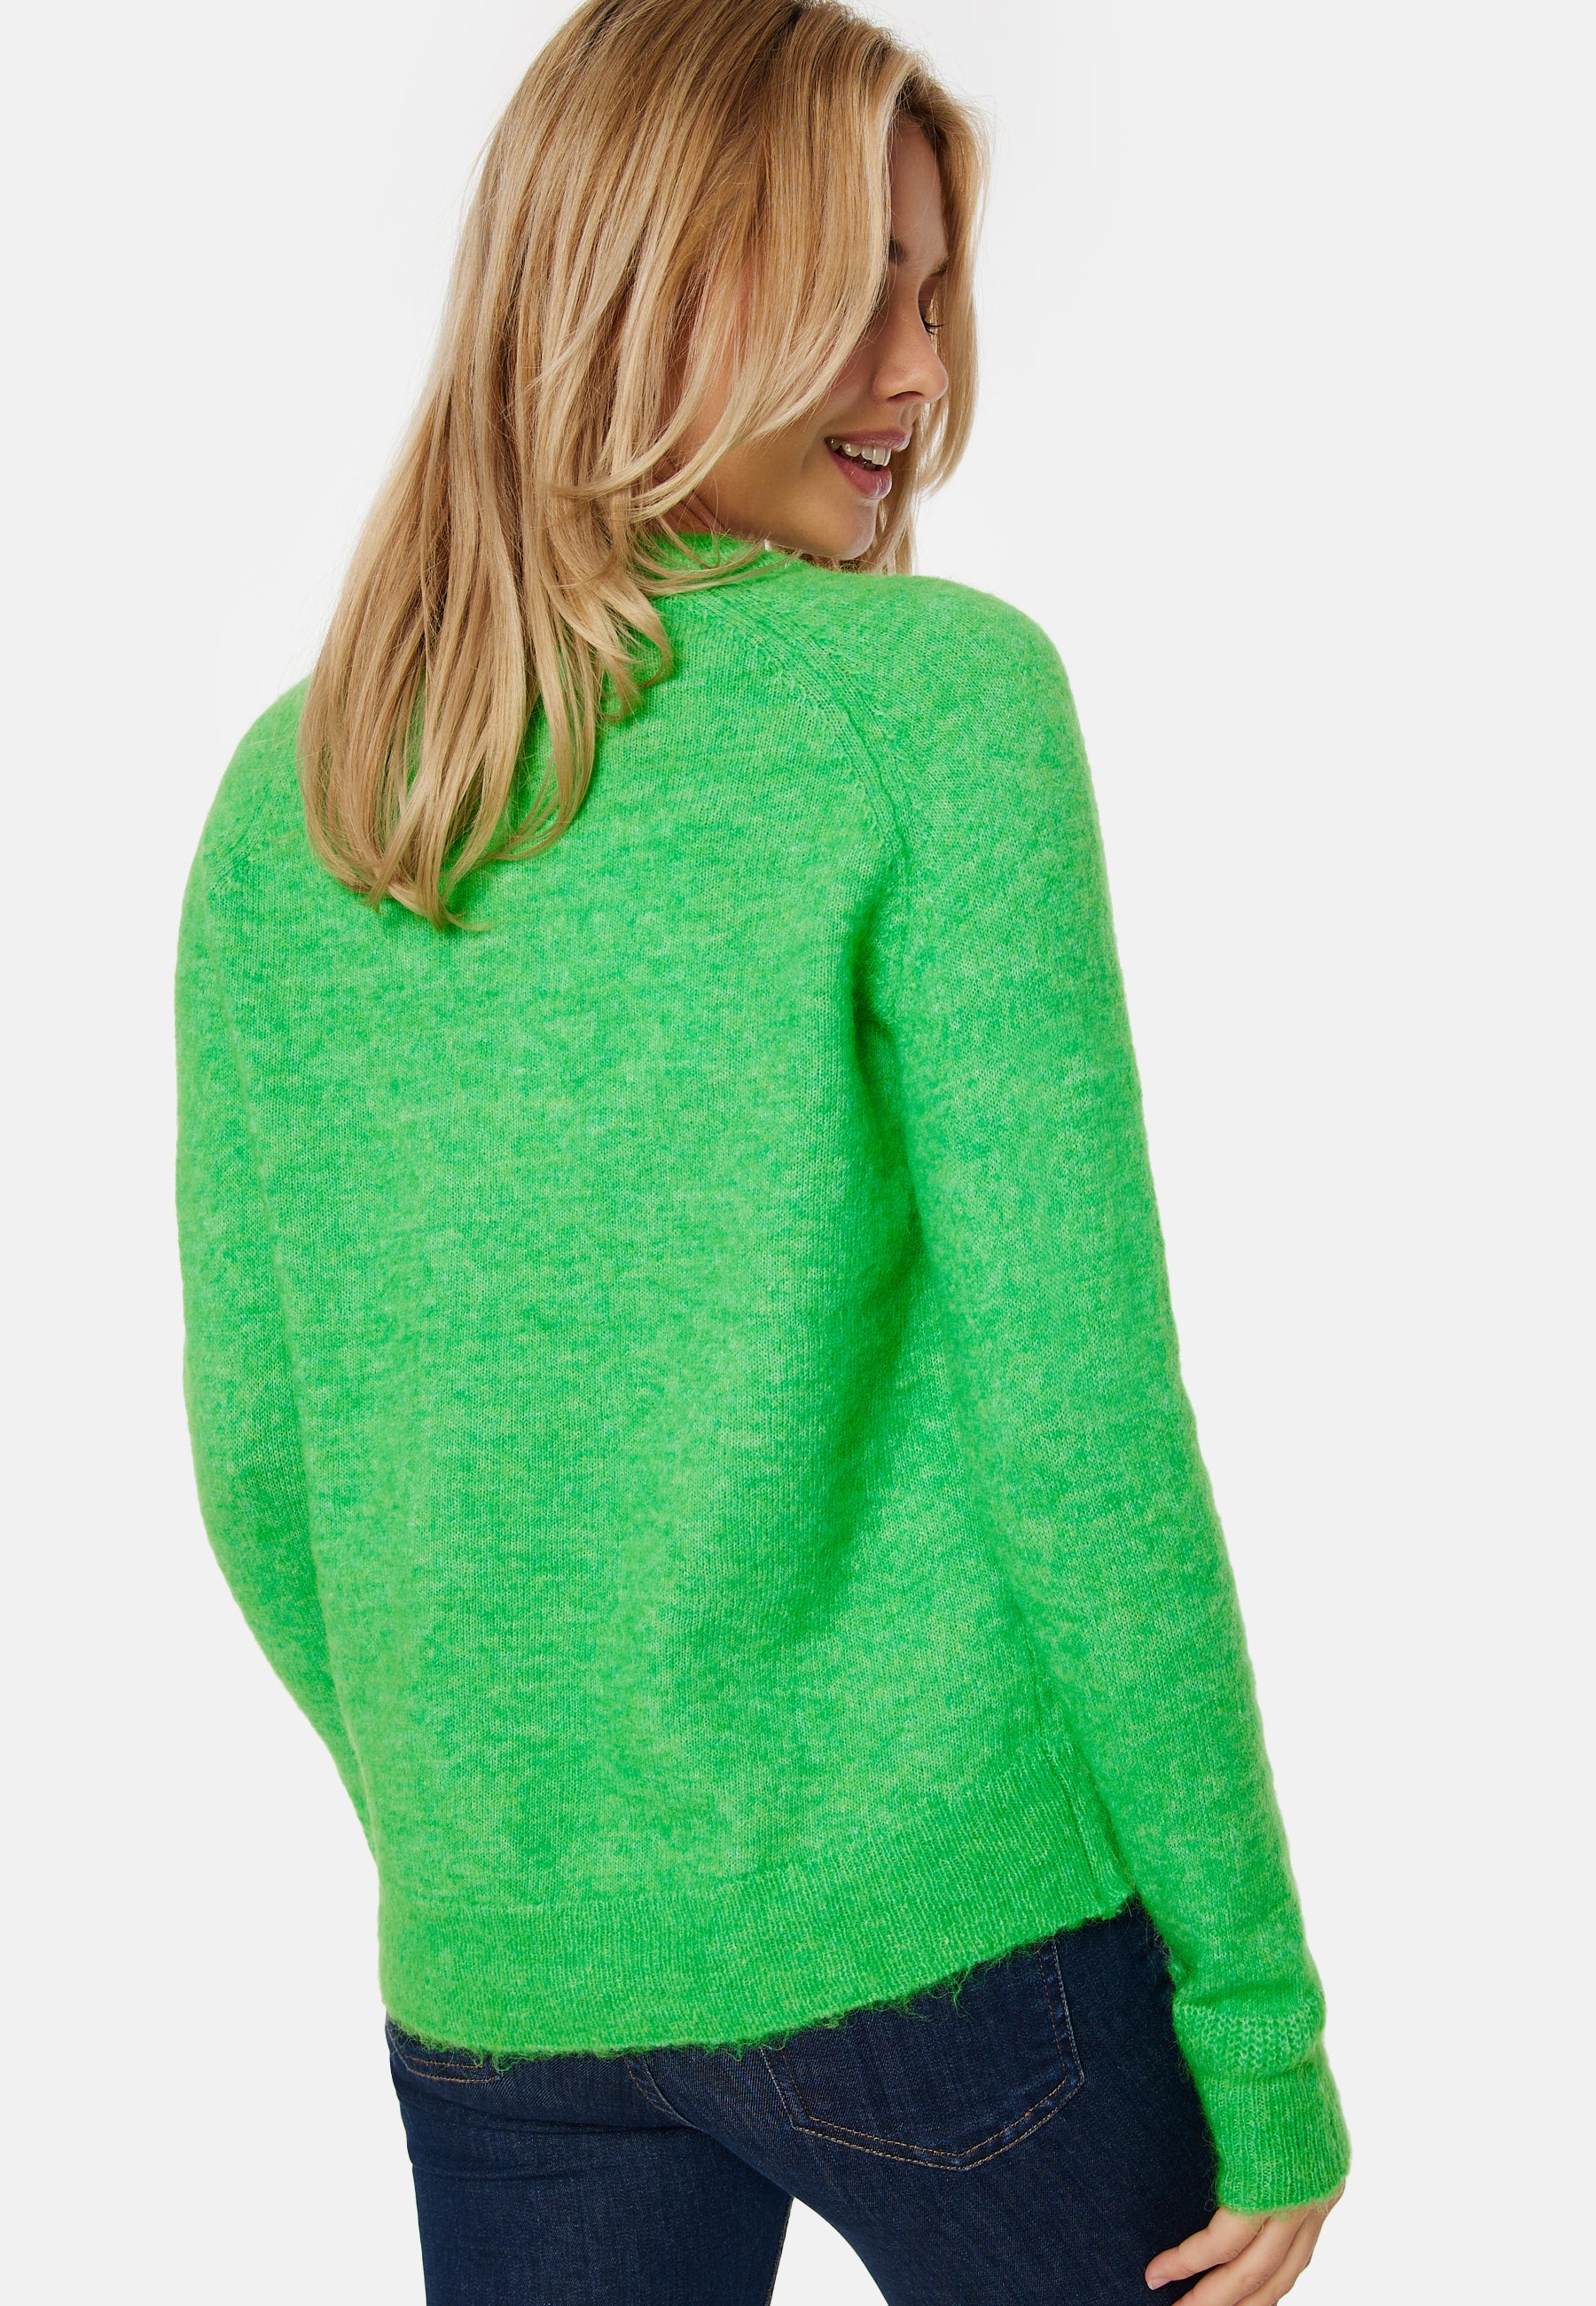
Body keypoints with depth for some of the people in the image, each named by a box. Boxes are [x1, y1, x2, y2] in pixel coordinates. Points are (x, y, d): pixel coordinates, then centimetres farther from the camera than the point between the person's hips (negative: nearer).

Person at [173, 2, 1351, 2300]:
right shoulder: (933, 696, -11)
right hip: (953, 1926, -4)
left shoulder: (285, 797, 3)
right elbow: (1073, 1405, -14)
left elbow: (257, 1466, 6)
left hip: (502, 1987, 4)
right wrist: (1264, 2015, -6)